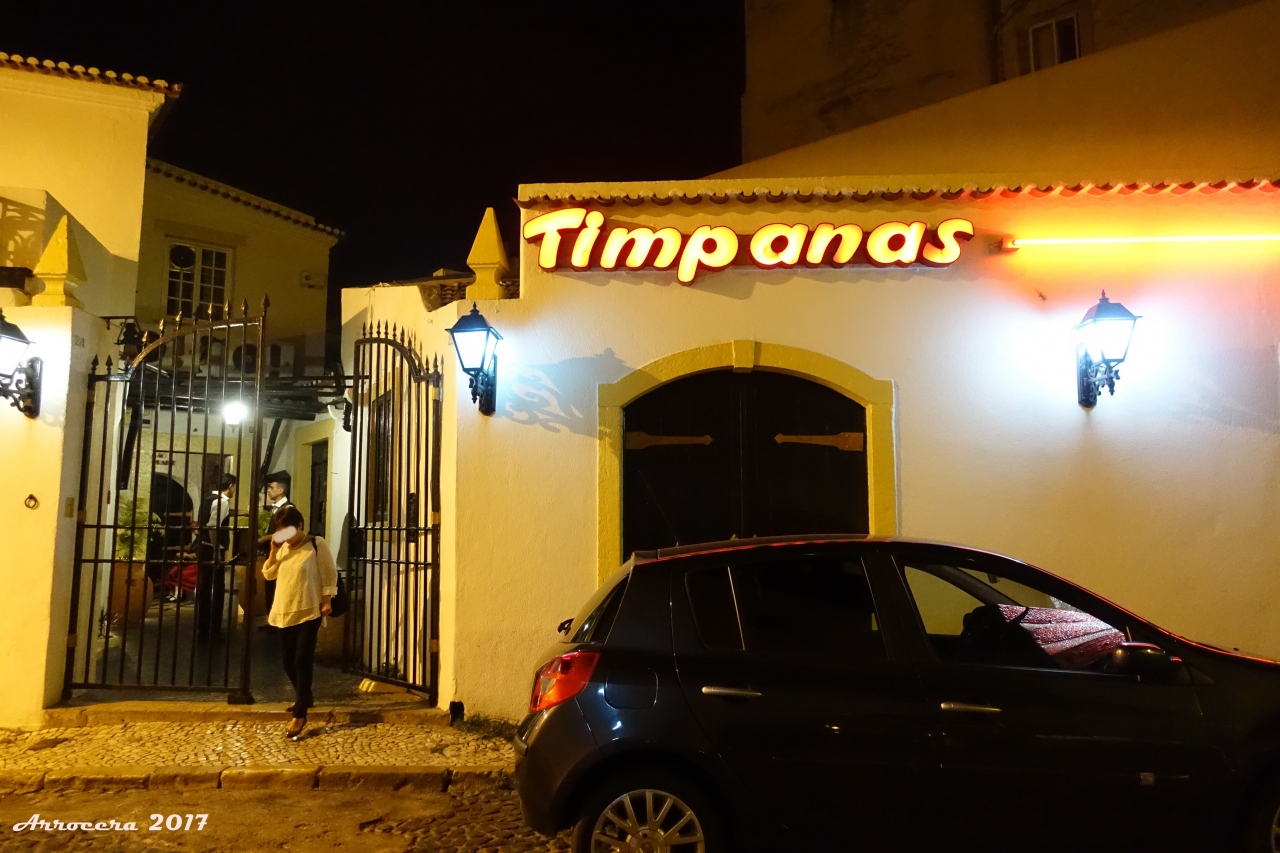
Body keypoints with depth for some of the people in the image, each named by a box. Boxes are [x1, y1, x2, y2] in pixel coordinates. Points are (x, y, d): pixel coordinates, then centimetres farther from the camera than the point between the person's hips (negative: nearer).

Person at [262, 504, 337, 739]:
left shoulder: (317, 544, -9)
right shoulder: (282, 548, 9)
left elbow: (329, 574, -7)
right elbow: (269, 574, 8)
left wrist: (326, 601, -11)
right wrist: (274, 551, -5)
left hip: (309, 612, -7)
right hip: (285, 612, 7)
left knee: (302, 661, -9)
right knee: (289, 662, 14)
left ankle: (300, 713, -4)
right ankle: (305, 697, 36)